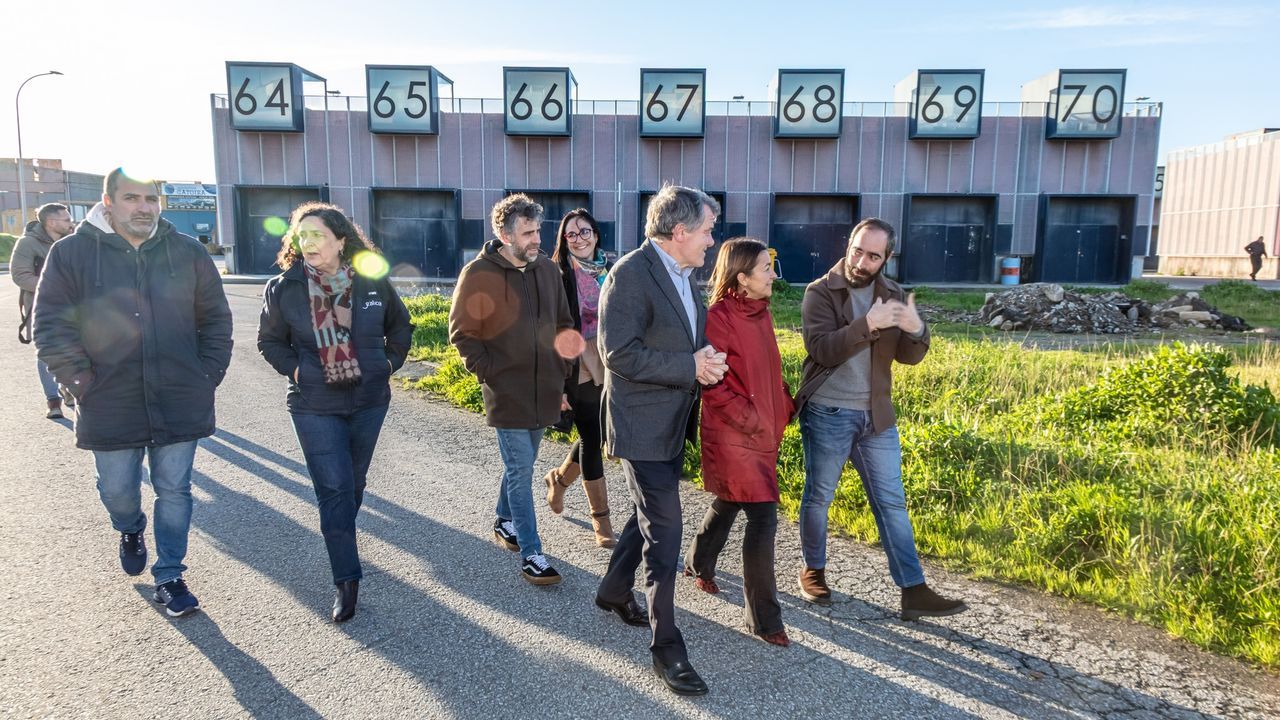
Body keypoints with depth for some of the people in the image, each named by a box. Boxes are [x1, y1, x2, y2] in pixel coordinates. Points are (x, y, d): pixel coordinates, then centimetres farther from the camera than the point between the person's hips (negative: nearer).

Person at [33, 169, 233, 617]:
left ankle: (169, 577, 23)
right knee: (117, 491, 15)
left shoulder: (188, 253, 1)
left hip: (179, 405, 0)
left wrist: (208, 377, 1)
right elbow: (51, 327, -2)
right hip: (111, 407, 0)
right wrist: (82, 383, -7)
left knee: (174, 492, 8)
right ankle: (131, 531, 49)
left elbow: (216, 320, 6)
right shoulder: (71, 253, -4)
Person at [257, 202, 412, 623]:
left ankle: (339, 538, 42)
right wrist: (295, 370, -5)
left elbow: (400, 326, 13)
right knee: (333, 488, -4)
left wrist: (390, 362, 3)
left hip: (369, 400, 2)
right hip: (315, 406, -2)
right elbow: (269, 341, 8)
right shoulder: (284, 288, -6)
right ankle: (346, 579, 4)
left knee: (354, 482, 17)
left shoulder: (373, 282, -4)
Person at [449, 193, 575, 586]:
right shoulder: (478, 274, -10)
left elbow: (563, 326, 13)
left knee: (520, 464, 19)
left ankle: (504, 521, 41)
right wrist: (490, 374, -11)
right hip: (507, 392, -5)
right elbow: (461, 333, -6)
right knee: (521, 469, -3)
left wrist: (562, 378, 10)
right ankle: (531, 554, 6)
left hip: (543, 390, 5)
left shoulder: (547, 269, 5)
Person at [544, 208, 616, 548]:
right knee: (592, 438, 2)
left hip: (607, 368, 5)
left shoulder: (608, 272, 6)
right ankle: (601, 517, 16)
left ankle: (559, 477, 43)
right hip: (579, 370, -5)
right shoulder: (559, 276, -9)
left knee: (594, 435, 14)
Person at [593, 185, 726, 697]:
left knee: (651, 514, 22)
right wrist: (689, 367, -23)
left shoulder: (685, 275, 8)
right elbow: (618, 353, -24)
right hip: (642, 424, -9)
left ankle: (614, 591, 44)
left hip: (673, 422, 9)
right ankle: (666, 645, 8)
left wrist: (706, 360, -2)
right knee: (664, 528, -5)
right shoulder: (630, 274, -19)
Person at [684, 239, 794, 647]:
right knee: (763, 518, -6)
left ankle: (699, 564, 49)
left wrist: (785, 405, 9)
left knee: (729, 503, 24)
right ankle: (764, 619, 7)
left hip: (764, 430, 9)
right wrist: (749, 420, -18)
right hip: (735, 436, -9)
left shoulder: (761, 311, 9)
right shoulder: (719, 317, -17)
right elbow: (711, 383, -18)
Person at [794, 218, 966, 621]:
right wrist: (868, 324, -31)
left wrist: (916, 330, -21)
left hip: (876, 415, 4)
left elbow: (909, 357, 1)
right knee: (818, 497, 9)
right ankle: (813, 571, 29)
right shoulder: (820, 292, -8)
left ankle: (914, 591, 12)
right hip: (827, 414, -4)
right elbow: (822, 349, -21)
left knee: (892, 502, 6)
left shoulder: (892, 295, 6)